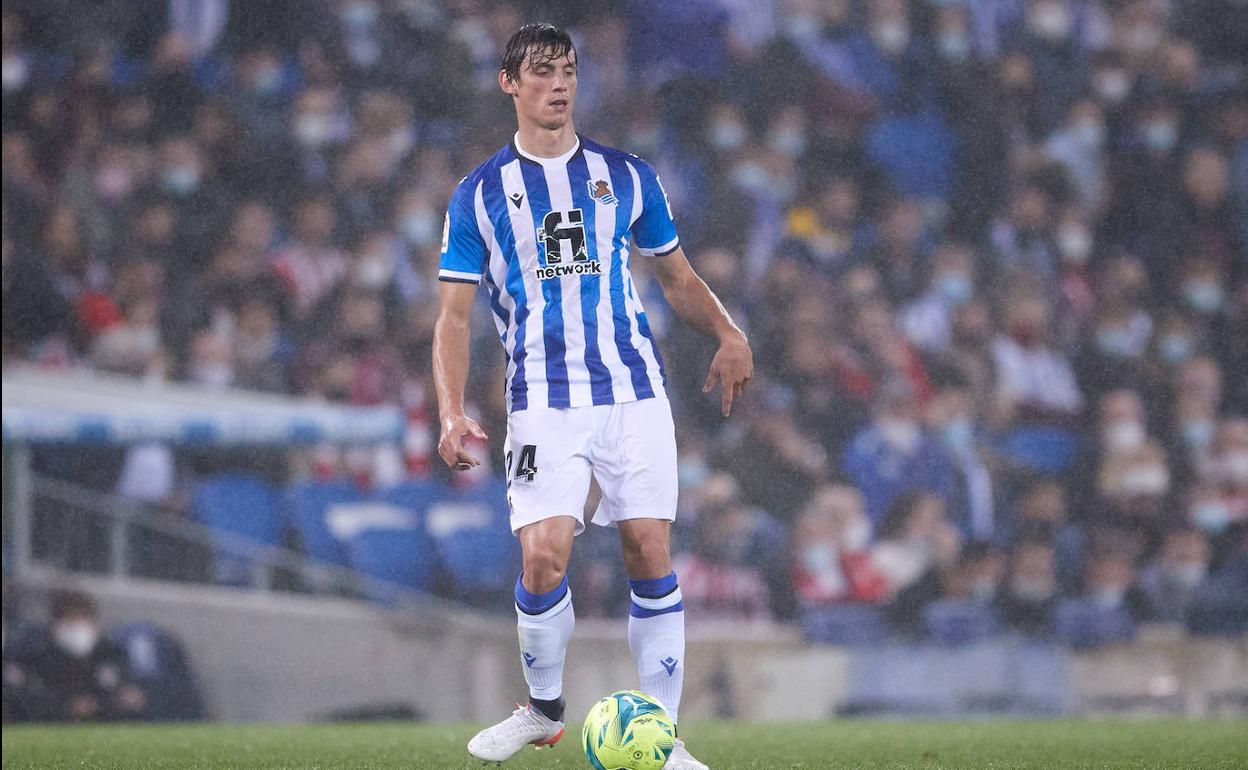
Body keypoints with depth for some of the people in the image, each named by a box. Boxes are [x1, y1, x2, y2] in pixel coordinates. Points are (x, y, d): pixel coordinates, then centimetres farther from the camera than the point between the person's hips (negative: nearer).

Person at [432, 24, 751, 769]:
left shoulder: (626, 176, 10)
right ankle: (544, 708, 10)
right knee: (543, 557, -15)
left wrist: (729, 333, 0)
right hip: (544, 402, -1)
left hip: (634, 393, 2)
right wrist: (453, 413, -9)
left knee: (651, 554, -6)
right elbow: (455, 316, 5)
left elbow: (678, 276, 19)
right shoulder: (480, 195, 6)